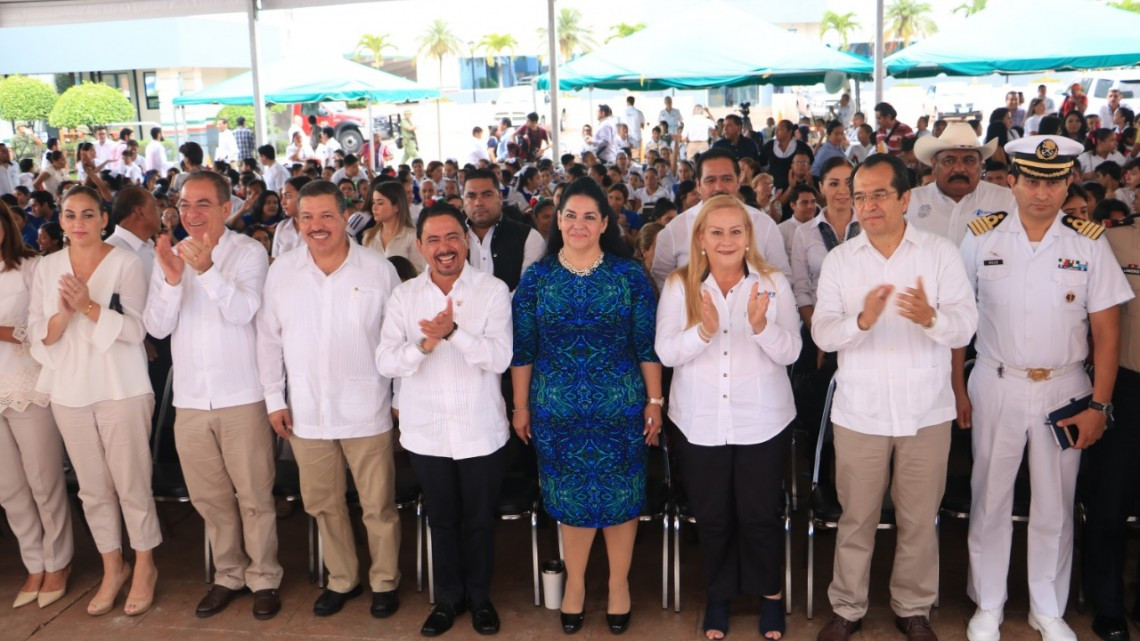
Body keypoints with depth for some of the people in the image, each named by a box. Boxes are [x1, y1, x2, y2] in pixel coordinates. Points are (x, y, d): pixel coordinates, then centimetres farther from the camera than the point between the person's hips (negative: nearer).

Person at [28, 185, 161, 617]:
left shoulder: (125, 264, -6)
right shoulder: (47, 267, 6)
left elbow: (136, 329, -12)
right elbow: (37, 334, 3)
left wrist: (90, 307, -25)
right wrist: (63, 315, -17)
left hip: (120, 388, -4)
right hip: (70, 391, 4)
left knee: (131, 482, 2)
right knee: (92, 487, 12)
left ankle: (144, 567, 19)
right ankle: (112, 568, 28)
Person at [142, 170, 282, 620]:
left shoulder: (249, 253, -7)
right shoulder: (169, 256, 5)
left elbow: (243, 311, -19)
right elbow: (156, 326, -2)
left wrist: (207, 269, -33)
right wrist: (172, 279, -19)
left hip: (241, 395, -4)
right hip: (189, 398, 4)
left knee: (254, 495, 4)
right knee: (209, 496, 14)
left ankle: (264, 578, 20)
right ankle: (228, 575, 30)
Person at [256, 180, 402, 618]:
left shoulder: (379, 270, -6)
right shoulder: (281, 271, 1)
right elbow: (269, 339, 7)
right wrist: (274, 399, 5)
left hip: (366, 411, -3)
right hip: (306, 412, 3)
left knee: (378, 505, 8)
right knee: (323, 504, 15)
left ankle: (384, 581, 27)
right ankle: (342, 579, 34)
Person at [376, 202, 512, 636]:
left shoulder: (493, 290, -8)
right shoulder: (404, 295, -1)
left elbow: (500, 357, -17)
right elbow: (385, 362, -8)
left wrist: (452, 332, -29)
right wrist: (424, 343, -25)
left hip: (480, 430, -2)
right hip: (426, 430, 2)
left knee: (480, 520, 14)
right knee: (442, 519, 17)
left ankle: (479, 596, 35)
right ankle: (448, 597, 36)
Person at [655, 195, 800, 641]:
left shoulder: (774, 283, -4)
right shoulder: (679, 285, -3)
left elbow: (790, 352, -9)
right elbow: (666, 352, -9)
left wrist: (761, 325, -27)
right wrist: (703, 330, -27)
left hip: (762, 421, -1)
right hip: (700, 422, 1)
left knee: (760, 515, 11)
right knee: (712, 516, 14)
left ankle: (769, 593, 35)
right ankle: (718, 595, 36)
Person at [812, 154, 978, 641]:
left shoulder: (941, 253, -2)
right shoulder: (839, 260, 0)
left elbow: (965, 326, -10)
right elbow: (822, 333, -7)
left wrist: (931, 316, -32)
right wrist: (861, 320, -28)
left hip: (926, 412, 0)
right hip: (858, 412, 0)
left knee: (920, 519, 12)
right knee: (856, 518, 11)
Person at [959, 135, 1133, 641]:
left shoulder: (1090, 243, -3)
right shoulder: (981, 238, -4)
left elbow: (1106, 330, -1)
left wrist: (1099, 404, -6)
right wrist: (957, 390, -2)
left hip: (1064, 389, 1)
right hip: (996, 386, 0)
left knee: (1055, 506, 12)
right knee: (990, 501, 10)